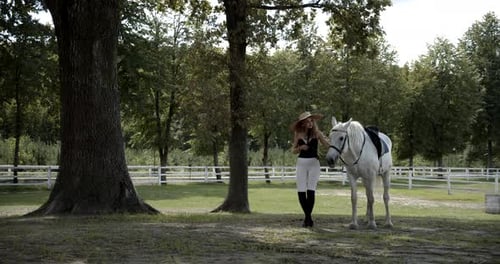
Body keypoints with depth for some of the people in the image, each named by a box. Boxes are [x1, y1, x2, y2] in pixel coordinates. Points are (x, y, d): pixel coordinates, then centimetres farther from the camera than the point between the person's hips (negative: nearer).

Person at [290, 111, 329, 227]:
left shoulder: (316, 133, 1)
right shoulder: (298, 134, 6)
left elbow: (327, 144, -11)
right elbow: (293, 150, 10)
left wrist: (318, 134, -23)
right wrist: (300, 147, -7)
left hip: (314, 163, -2)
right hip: (301, 163, 2)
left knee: (311, 190, -13)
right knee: (301, 191, -2)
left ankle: (308, 217, -4)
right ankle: (307, 216, 16)